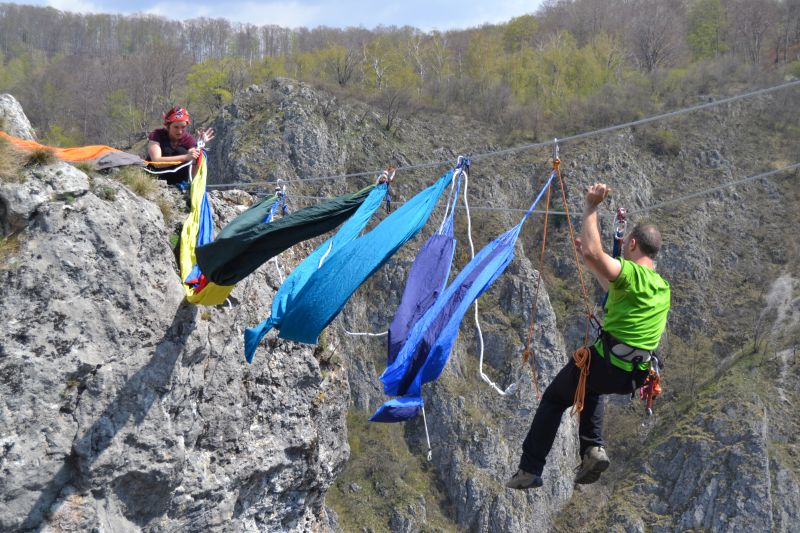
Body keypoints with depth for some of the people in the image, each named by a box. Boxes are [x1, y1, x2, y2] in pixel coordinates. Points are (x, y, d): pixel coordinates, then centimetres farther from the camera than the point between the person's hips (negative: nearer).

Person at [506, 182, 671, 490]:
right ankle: (593, 449, 18)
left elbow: (594, 251, -29)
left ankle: (530, 470, 12)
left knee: (553, 399, 15)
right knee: (592, 387, 39)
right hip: (634, 378, 7)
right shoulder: (663, 288, 15)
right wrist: (587, 259, 32)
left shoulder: (631, 272, -12)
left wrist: (591, 206, -20)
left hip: (605, 364, -7)